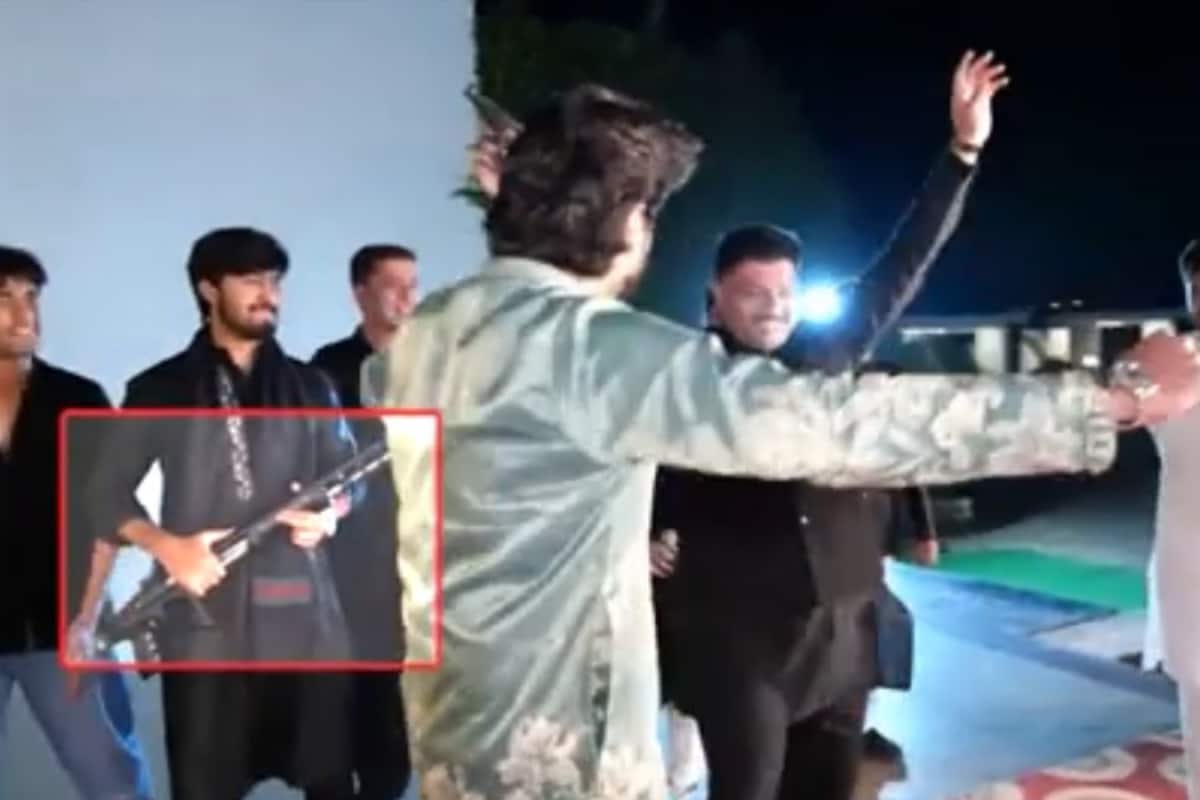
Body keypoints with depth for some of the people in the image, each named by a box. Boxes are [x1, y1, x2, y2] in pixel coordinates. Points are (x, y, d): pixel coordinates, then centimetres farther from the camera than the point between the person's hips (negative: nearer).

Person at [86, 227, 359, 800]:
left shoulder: (310, 386, 13)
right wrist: (167, 546, -12)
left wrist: (329, 514, -7)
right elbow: (108, 494, 5)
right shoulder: (158, 390, 5)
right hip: (204, 623, -2)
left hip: (304, 616, 2)